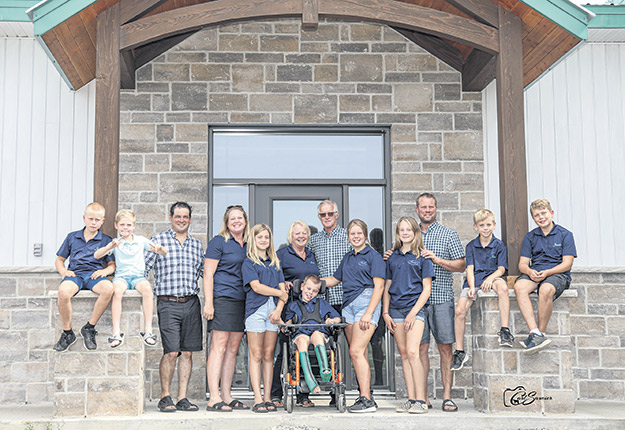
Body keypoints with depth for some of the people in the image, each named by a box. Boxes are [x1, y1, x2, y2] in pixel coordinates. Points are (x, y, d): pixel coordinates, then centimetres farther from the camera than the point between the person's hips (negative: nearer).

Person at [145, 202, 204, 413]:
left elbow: (205, 272, 23)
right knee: (171, 352, -9)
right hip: (168, 303, -4)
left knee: (187, 352, 5)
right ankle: (165, 397, 7)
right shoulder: (158, 241, 3)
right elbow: (142, 268, 1)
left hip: (191, 303, 4)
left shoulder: (196, 244, 15)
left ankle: (182, 398, 12)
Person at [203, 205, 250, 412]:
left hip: (241, 301, 7)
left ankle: (226, 396, 13)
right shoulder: (219, 241, -1)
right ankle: (214, 398, -10)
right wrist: (208, 302, -14)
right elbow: (208, 273, -6)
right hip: (222, 299, -7)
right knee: (219, 347, -10)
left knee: (233, 348, 7)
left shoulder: (247, 245, 17)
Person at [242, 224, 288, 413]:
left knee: (268, 355, 4)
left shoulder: (274, 263, 19)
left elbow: (283, 288, 11)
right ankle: (258, 399, -4)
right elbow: (256, 286, -9)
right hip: (255, 310, -4)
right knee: (256, 355, -4)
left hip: (273, 311, 4)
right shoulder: (249, 262, 4)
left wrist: (279, 310, -4)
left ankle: (268, 398, 7)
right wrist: (280, 293, -2)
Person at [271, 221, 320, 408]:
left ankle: (303, 395, 12)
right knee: (282, 351, -6)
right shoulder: (282, 254, 1)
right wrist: (283, 284, -19)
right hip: (288, 307, -5)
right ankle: (275, 395, 3)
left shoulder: (312, 256, 19)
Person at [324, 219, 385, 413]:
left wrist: (368, 313, -16)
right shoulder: (348, 258, 19)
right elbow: (334, 280, 31)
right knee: (361, 354, 6)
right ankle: (365, 396, 10)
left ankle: (367, 400, -16)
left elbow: (379, 286, -8)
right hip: (348, 304, 7)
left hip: (366, 302, -7)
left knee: (356, 351, -17)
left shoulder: (373, 256, -1)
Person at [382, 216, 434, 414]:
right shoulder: (392, 257, 14)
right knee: (404, 354, 5)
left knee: (412, 352, -16)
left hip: (415, 307, -5)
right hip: (395, 309, 5)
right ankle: (411, 399, 9)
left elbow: (427, 288, -2)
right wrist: (385, 312, 7)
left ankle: (421, 400, -13)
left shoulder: (421, 256, 1)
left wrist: (413, 313, -11)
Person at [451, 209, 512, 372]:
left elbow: (501, 269, 0)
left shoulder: (499, 245, 8)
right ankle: (460, 352, -9)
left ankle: (505, 331, -38)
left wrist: (490, 278, -21)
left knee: (502, 286, -39)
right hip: (474, 280, 2)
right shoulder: (471, 246, 12)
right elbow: (470, 268, 4)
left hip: (492, 277, -2)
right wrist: (472, 287, -13)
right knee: (460, 310, -19)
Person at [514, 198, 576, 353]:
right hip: (534, 273, 3)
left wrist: (547, 272, -17)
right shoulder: (530, 237, 16)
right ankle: (535, 333, -39)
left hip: (558, 274, -3)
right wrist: (530, 271, -13)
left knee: (546, 289, -39)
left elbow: (567, 264, -2)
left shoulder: (565, 235, 6)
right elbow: (522, 263, 11)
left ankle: (541, 333, -24)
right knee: (519, 286, -32)